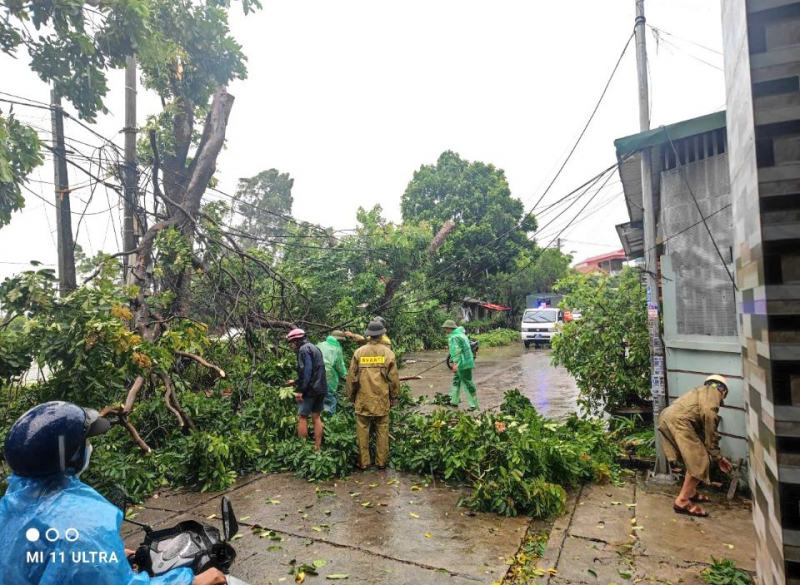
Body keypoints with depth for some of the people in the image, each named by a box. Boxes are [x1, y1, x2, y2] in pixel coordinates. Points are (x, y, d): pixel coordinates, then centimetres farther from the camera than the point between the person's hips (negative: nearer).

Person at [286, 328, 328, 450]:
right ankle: (317, 447, 12)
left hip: (310, 389, -9)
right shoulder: (314, 348, 20)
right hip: (321, 388, 9)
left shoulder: (304, 349, -8)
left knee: (302, 416, 1)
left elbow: (306, 371, -19)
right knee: (316, 417, 11)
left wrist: (300, 389, -19)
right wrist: (296, 381, 31)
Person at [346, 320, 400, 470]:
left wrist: (351, 396, 14)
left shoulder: (359, 352, -4)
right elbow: (393, 378, -2)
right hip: (382, 399, 0)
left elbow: (352, 377, 1)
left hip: (363, 399, 0)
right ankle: (381, 462, 18)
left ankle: (363, 462, 16)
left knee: (363, 431, 10)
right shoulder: (388, 352, -5)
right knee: (382, 431, 11)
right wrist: (394, 397, 11)